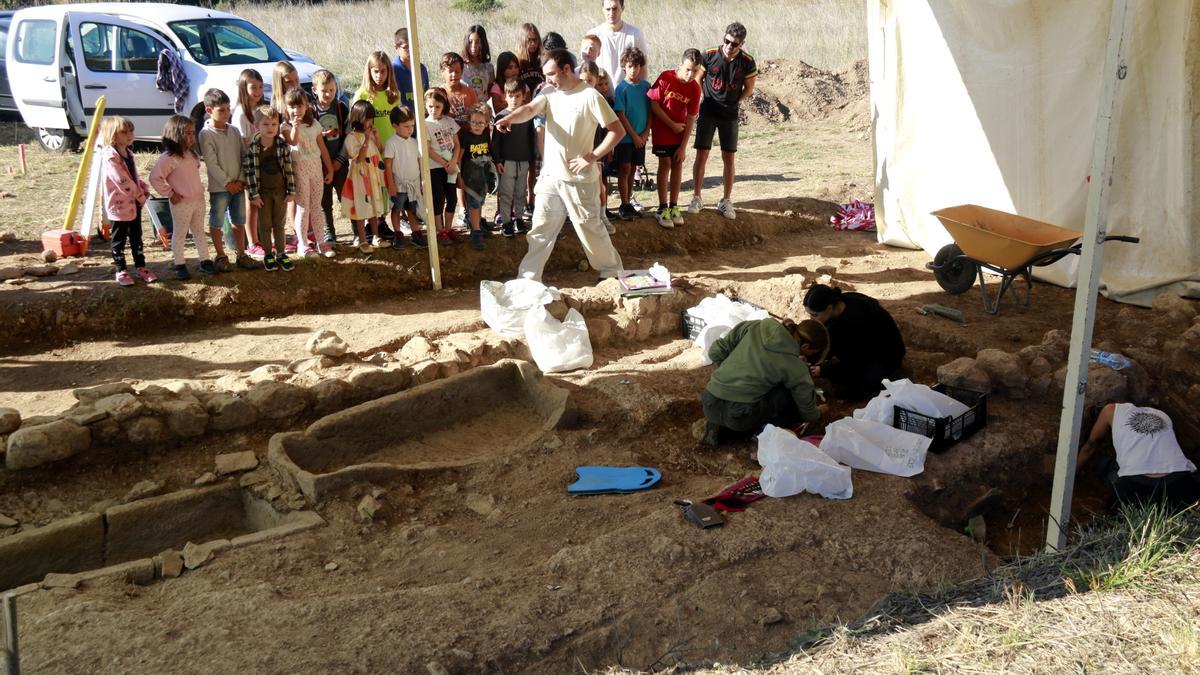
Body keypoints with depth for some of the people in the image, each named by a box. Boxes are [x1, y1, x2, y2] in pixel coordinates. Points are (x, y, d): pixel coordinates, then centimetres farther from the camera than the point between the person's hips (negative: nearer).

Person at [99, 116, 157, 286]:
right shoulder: (110, 156, -18)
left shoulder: (129, 153, 10)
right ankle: (121, 270, 13)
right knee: (119, 238, 4)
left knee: (136, 237, 16)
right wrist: (140, 196, -18)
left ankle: (141, 267, 25)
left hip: (135, 203, 8)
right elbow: (123, 181, -23)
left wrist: (144, 190, 4)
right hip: (119, 204, -8)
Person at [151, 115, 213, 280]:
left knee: (199, 232, 16)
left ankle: (205, 262, 25)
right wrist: (170, 193, -16)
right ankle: (180, 266, 15)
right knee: (179, 234, 6)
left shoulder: (191, 153, 6)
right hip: (181, 203, -7)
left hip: (198, 199, 7)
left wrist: (199, 189, 11)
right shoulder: (168, 157, -19)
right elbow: (155, 178, -20)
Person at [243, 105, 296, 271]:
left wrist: (291, 191, -3)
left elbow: (289, 169, -3)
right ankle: (268, 255, 21)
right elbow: (250, 172, -9)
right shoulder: (252, 148, -12)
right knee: (265, 225, 9)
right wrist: (254, 195, -11)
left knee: (279, 224, 12)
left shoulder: (283, 146, -7)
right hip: (263, 192, -1)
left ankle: (281, 253, 24)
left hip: (280, 191, 1)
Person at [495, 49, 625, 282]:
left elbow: (618, 131, -12)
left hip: (579, 179, -5)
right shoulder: (549, 94, 5)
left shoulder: (590, 96, -11)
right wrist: (509, 118, -34)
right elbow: (529, 109, -13)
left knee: (590, 228, 7)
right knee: (541, 229, 8)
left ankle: (612, 270, 25)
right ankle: (528, 278, 14)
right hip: (550, 176, 5)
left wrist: (592, 157, -16)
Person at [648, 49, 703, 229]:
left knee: (678, 164, 3)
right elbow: (653, 104, -15)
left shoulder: (695, 88, -9)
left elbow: (690, 118, -7)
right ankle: (662, 209, 2)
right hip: (662, 129, -3)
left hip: (680, 131, 3)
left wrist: (683, 147, -9)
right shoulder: (666, 78, -18)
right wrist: (672, 125, -14)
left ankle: (674, 206, 13)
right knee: (665, 164, -4)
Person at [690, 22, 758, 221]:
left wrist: (735, 102, 0)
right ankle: (697, 198, 8)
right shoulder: (709, 56, -10)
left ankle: (726, 201, 14)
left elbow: (749, 88, 6)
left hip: (730, 115, 1)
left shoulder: (747, 62, -8)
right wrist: (701, 100, -2)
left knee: (729, 157, 4)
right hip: (707, 113, -1)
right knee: (702, 154, -3)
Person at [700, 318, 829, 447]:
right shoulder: (795, 366, -5)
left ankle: (721, 428, 13)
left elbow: (715, 352, 9)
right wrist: (817, 413, 30)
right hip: (739, 415, -5)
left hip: (709, 405, 5)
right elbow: (808, 411, 7)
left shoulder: (753, 327, 5)